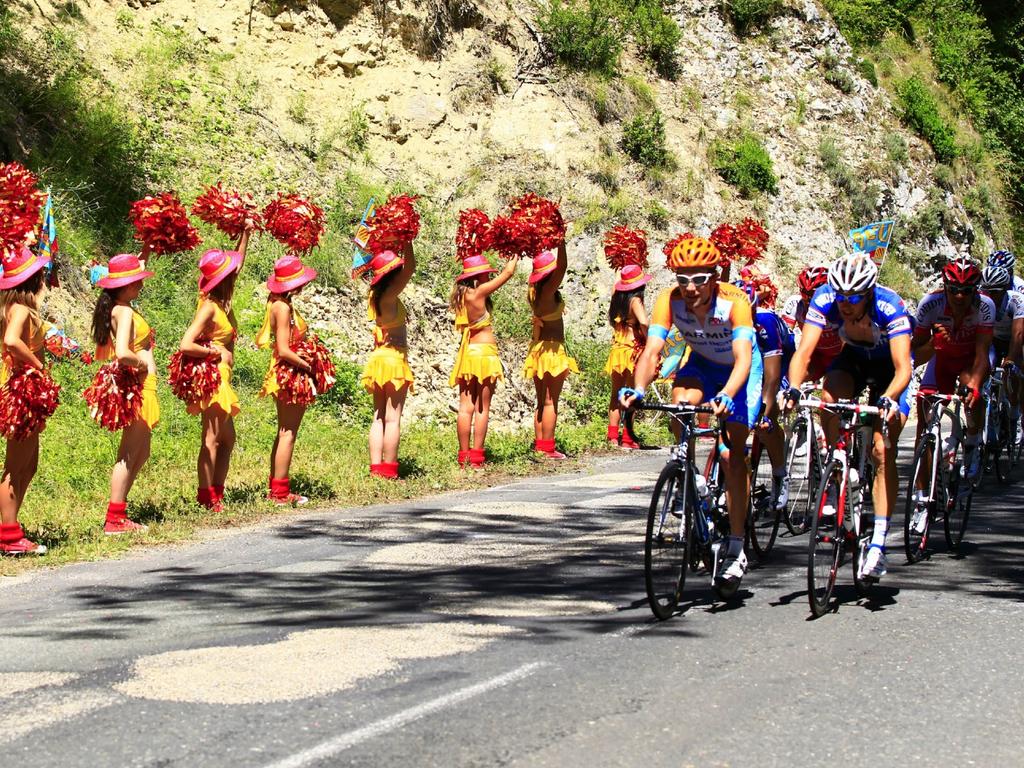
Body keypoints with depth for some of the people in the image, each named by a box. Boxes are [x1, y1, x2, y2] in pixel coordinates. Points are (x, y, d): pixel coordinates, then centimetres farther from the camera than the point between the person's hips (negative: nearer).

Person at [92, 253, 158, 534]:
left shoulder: (115, 309, 11)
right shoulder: (124, 312, -18)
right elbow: (122, 354, -29)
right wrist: (142, 362, -12)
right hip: (136, 386, -10)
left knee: (140, 453, 16)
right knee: (129, 455, -5)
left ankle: (117, 513, 19)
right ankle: (115, 520, -1)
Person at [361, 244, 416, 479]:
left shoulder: (375, 295, 7)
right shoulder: (389, 296, -15)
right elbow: (410, 267, -20)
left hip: (379, 358, 8)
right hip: (394, 359, -8)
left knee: (379, 418, 8)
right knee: (393, 419, -5)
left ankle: (376, 469, 6)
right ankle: (389, 472, -4)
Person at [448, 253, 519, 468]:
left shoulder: (462, 294, 8)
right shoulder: (479, 292, -11)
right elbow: (508, 273, -3)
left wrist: (509, 263, 32)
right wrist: (515, 258, 16)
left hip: (467, 353, 7)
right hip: (484, 352, -7)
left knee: (466, 407, 5)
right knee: (482, 408, -1)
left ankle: (464, 456, 6)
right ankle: (477, 456, -2)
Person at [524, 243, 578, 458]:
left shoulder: (533, 292, 5)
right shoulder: (548, 291, -17)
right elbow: (563, 266, -26)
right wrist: (561, 240, -24)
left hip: (538, 347, 8)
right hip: (552, 348, -8)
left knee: (542, 402, 14)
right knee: (551, 402, -4)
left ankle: (539, 444, 15)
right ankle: (548, 448, -4)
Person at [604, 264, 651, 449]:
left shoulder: (617, 299, 6)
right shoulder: (635, 301, -13)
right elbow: (643, 323, -28)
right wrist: (650, 342, -16)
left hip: (617, 350, 6)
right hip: (633, 351, -6)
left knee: (616, 395, 15)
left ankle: (613, 435, 14)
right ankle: (627, 439, 3)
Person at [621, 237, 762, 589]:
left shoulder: (734, 301, -35)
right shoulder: (670, 301, -26)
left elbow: (743, 358, -45)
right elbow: (651, 351, -34)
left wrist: (726, 397, -63)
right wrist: (637, 390, -53)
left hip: (739, 370, -3)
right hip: (702, 364, 3)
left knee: (733, 453, -11)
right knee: (681, 401, -31)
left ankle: (736, 549, -3)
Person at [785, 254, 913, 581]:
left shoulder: (890, 307, -36)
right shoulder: (825, 300, -29)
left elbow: (903, 367, -42)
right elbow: (803, 352, -34)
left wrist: (889, 399, -60)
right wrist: (793, 389, -53)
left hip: (888, 366, -3)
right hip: (853, 358, 3)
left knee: (882, 450, -16)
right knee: (830, 397, -32)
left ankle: (878, 545, -16)